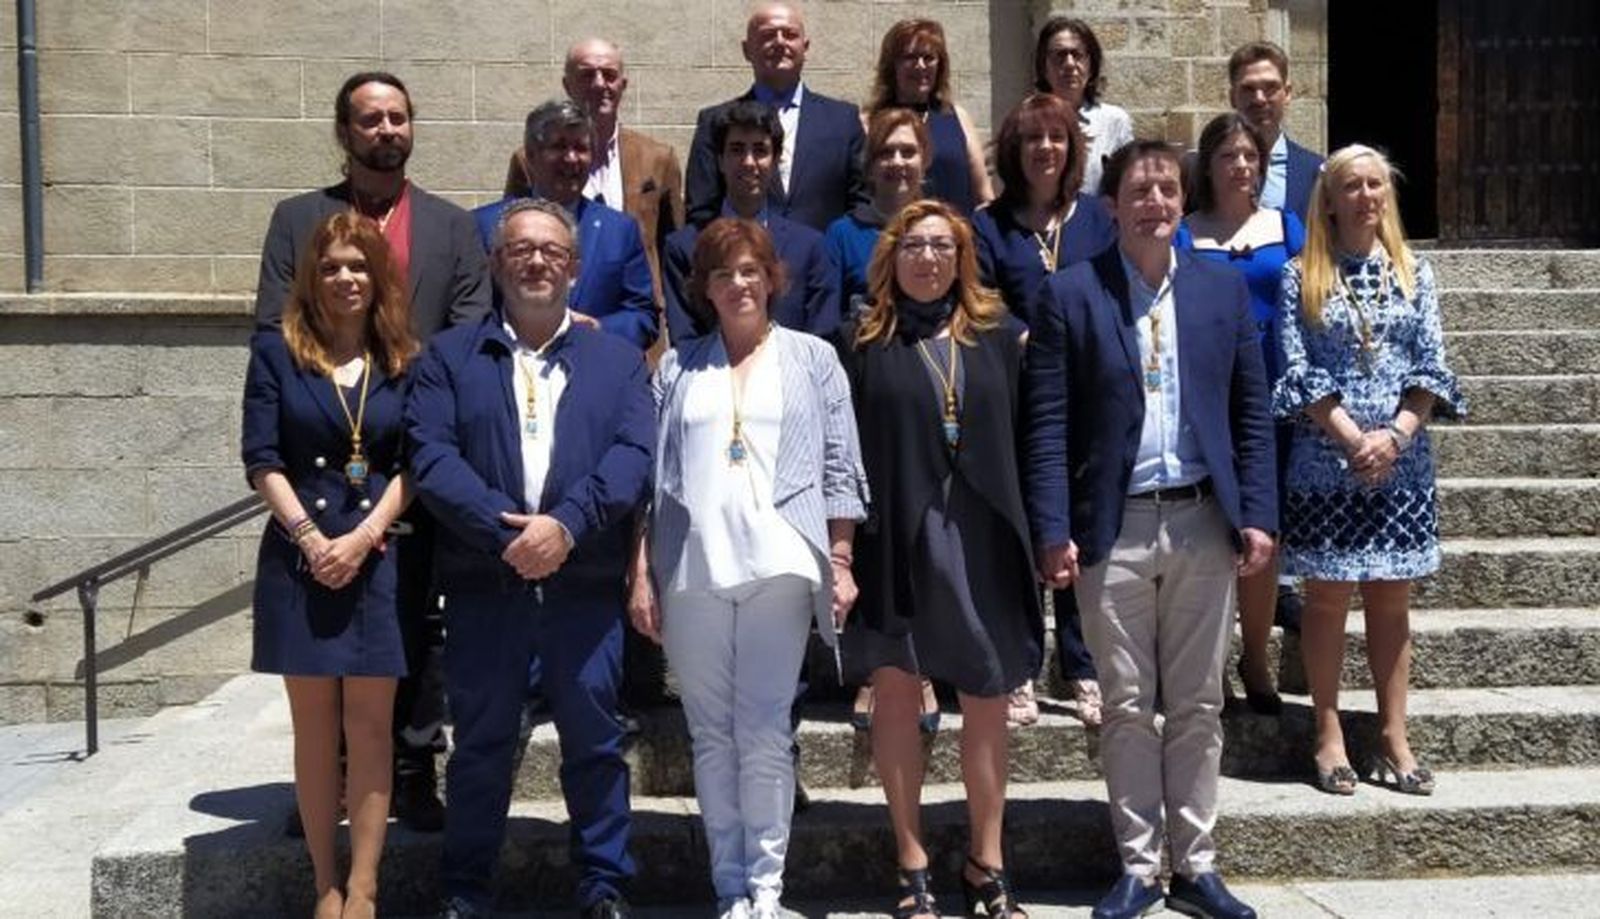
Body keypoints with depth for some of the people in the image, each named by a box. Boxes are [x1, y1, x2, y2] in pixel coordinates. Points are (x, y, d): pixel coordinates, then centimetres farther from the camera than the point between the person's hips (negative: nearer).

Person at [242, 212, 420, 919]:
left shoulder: (405, 362, 7)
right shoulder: (276, 351, 5)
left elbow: (412, 465, 2)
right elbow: (262, 459, -1)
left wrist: (363, 535, -11)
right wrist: (310, 535, -11)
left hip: (378, 558, 1)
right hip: (300, 557, 0)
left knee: (370, 726, 0)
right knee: (315, 728, 5)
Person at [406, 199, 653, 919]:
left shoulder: (619, 360, 12)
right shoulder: (448, 357, 9)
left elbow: (633, 455, -2)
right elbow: (431, 456, -4)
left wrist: (567, 524, -17)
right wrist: (504, 531, -16)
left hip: (587, 583, 1)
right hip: (483, 583, 0)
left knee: (594, 741, 7)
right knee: (480, 744, 8)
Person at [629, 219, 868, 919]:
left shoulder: (812, 359, 11)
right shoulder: (677, 368, 14)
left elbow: (839, 468, 7)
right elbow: (649, 473, 10)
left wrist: (840, 564, 0)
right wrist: (641, 574, 4)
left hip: (778, 566, -2)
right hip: (691, 571, 2)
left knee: (764, 732, -3)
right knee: (712, 735, 5)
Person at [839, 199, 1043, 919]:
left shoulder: (997, 336, 8)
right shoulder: (863, 343, 2)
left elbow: (1021, 438, 8)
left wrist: (1044, 531, 4)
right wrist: (839, 543, -8)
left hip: (980, 537, 2)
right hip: (896, 538, -1)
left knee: (987, 698, 6)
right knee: (897, 692, 5)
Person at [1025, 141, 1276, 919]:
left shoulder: (1223, 287, 7)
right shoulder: (1070, 294, -1)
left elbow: (1251, 410, 8)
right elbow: (1048, 424, -4)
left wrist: (1257, 515, 1)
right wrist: (1053, 531, -10)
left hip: (1203, 521, 2)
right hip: (1114, 527, -2)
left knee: (1198, 705, 9)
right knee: (1127, 708, 6)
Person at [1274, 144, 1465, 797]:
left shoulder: (1414, 273, 9)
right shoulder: (1302, 277, 1)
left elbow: (1431, 366, 4)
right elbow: (1298, 371, -5)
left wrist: (1396, 435, -11)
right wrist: (1354, 439, -14)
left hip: (1402, 464, 2)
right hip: (1326, 463, -2)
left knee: (1392, 599, 8)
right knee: (1328, 598, 3)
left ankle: (1393, 737, 16)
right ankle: (1330, 736, 13)